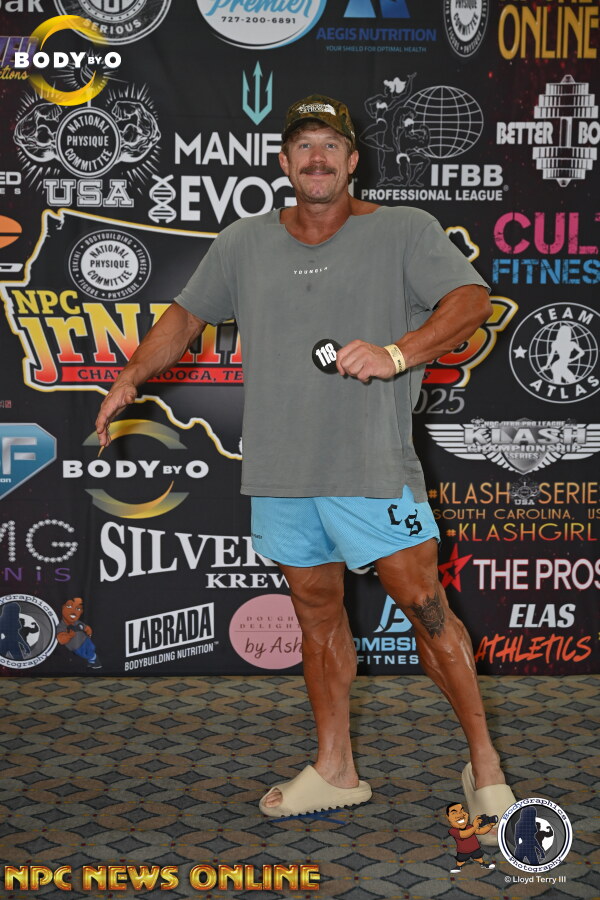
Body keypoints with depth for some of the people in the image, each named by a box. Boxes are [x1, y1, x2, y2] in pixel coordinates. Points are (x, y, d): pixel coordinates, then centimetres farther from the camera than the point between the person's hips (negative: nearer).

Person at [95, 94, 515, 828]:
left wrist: (397, 354, -26)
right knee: (316, 613, 13)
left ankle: (485, 763, 13)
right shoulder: (243, 244, 12)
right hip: (280, 472, 4)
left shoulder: (404, 231, 0)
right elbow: (186, 314, 21)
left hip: (372, 465, -4)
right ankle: (333, 770, 26)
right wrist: (131, 376, 9)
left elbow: (470, 299, -11)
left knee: (425, 607, -3)